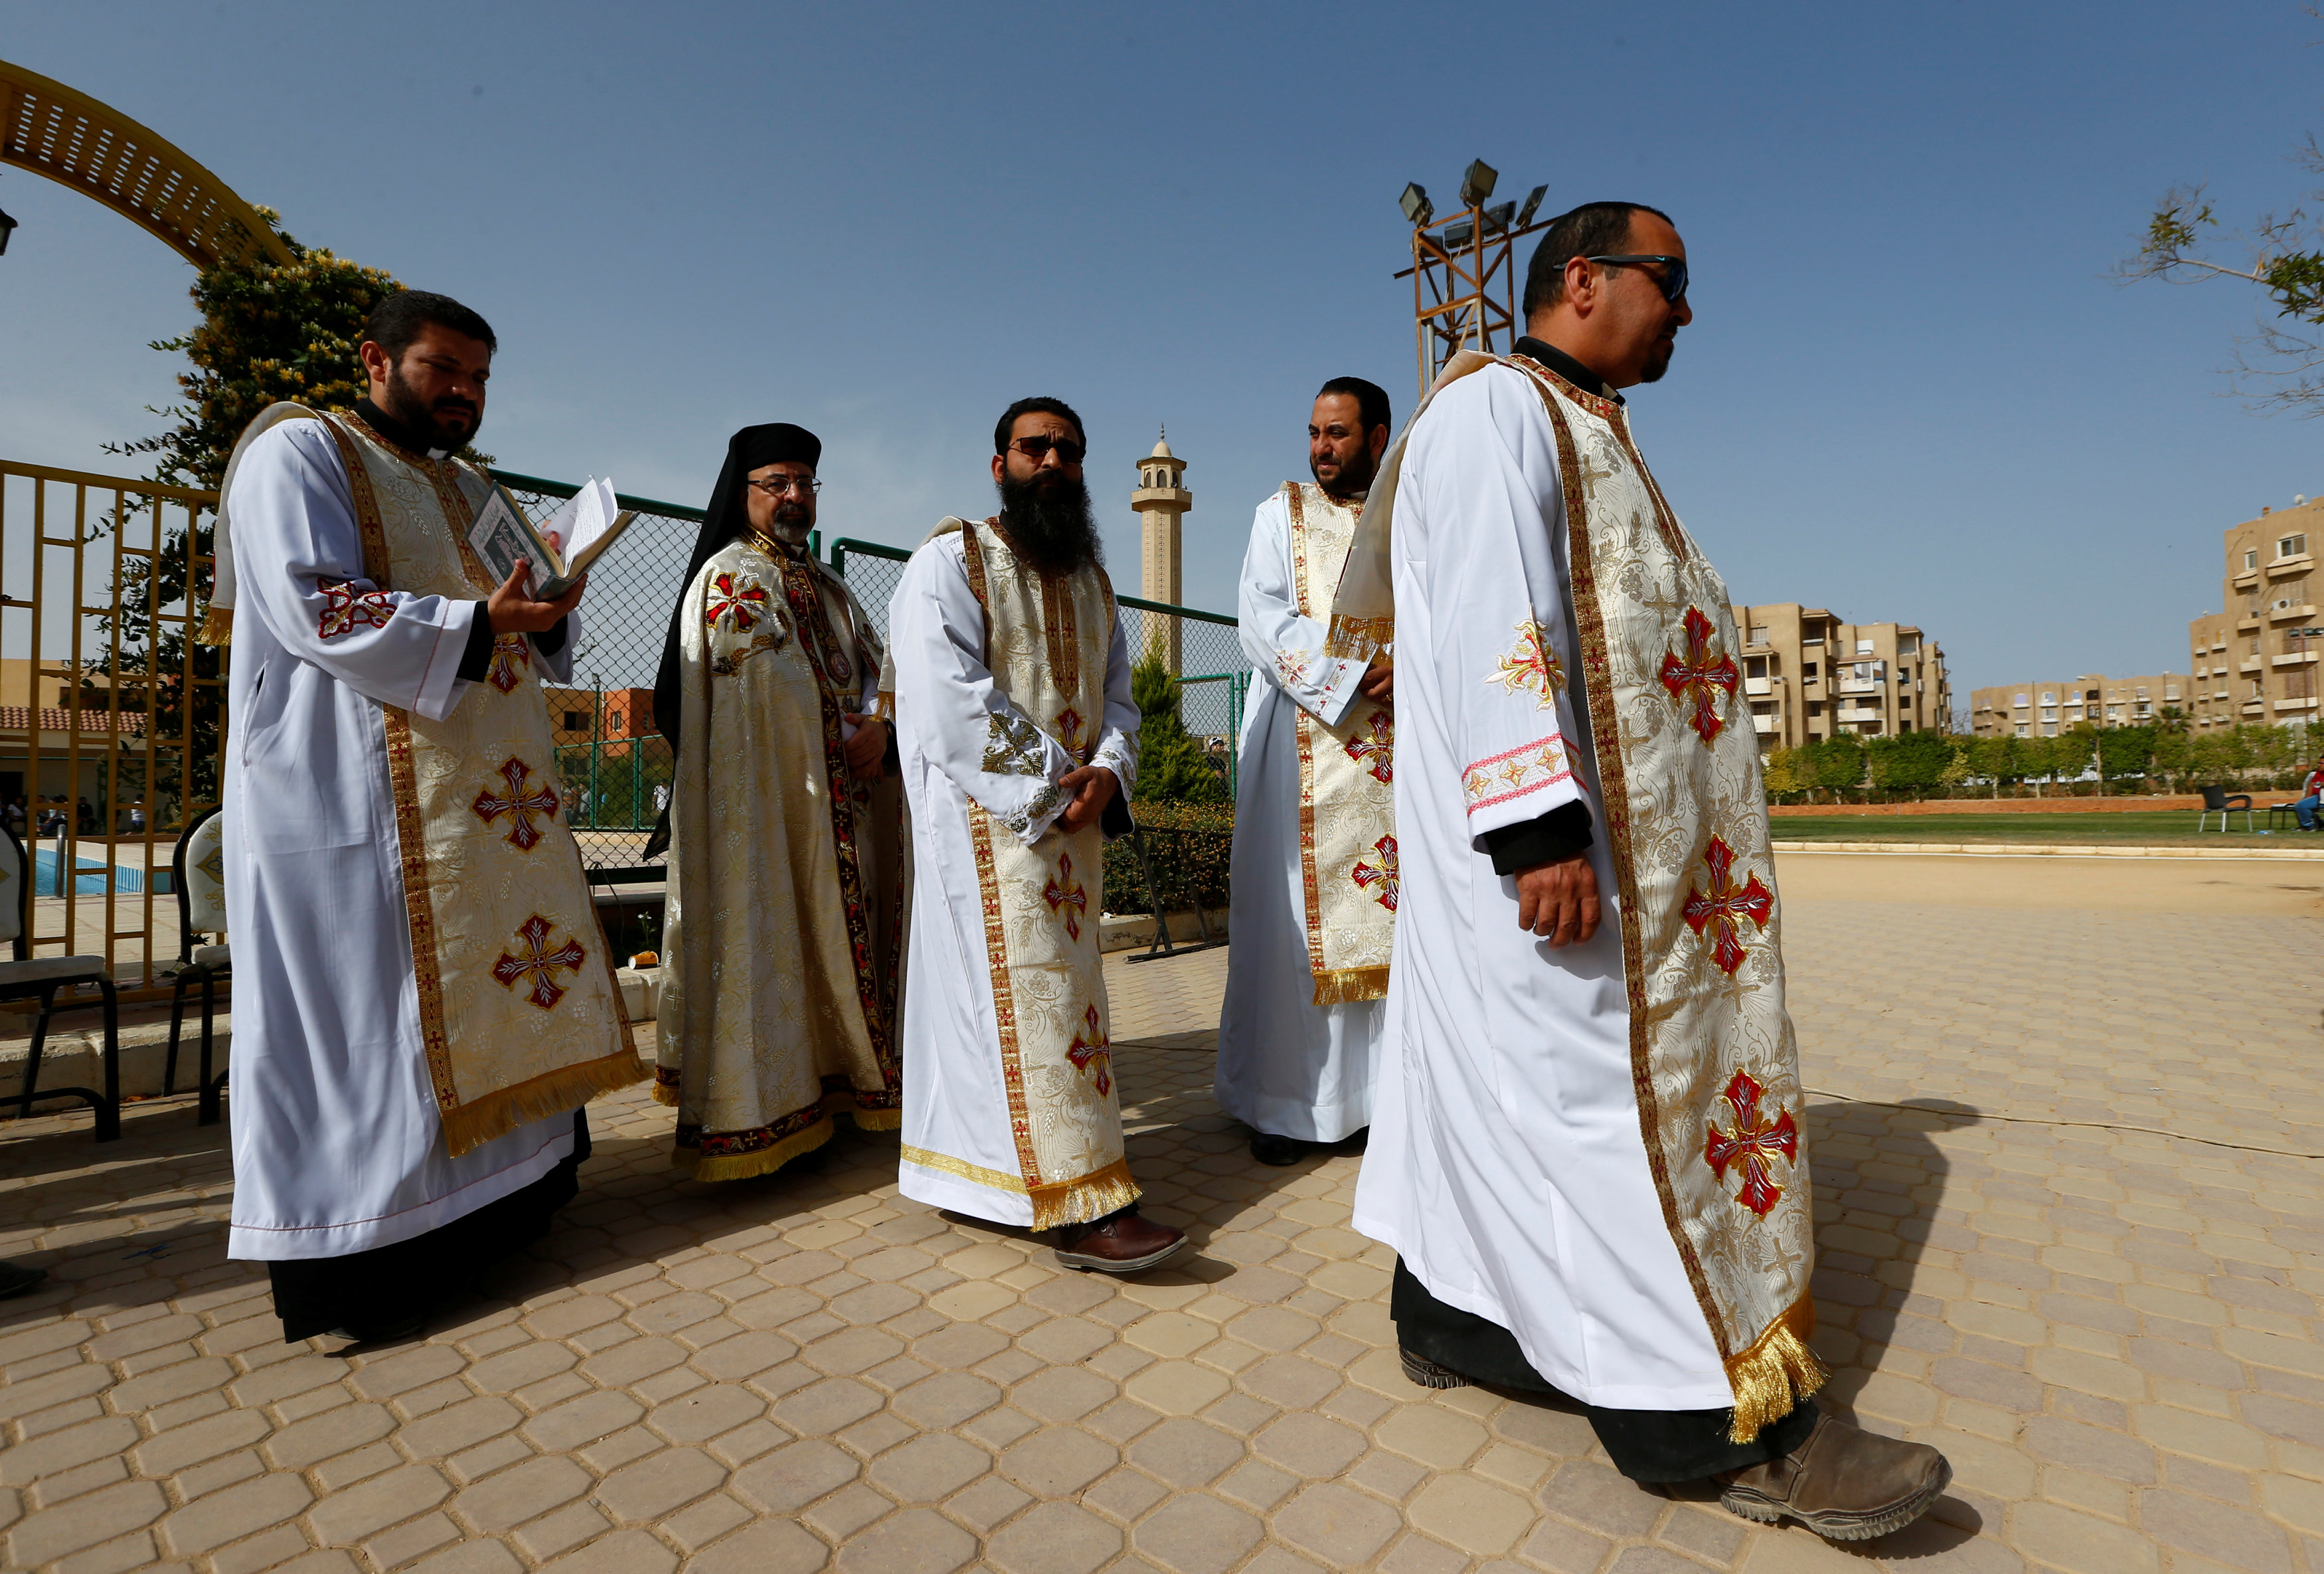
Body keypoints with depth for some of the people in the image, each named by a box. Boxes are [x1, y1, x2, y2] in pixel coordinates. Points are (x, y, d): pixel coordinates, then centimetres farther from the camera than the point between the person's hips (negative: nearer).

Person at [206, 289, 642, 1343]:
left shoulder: (473, 490, 23)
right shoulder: (299, 450, 1)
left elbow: (534, 644, 20)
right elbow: (310, 607, -14)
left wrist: (545, 612, -1)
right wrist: (472, 623, -22)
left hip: (488, 795, 8)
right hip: (355, 797, -8)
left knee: (494, 985, 8)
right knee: (361, 1006, -4)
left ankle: (493, 1198, 19)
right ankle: (344, 1263, 5)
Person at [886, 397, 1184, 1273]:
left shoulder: (1090, 576, 18)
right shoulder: (950, 562, -2)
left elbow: (1117, 692, 13)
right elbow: (950, 702, -14)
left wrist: (1107, 771, -8)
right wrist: (1051, 783, -16)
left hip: (1072, 822, 7)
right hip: (988, 819, -7)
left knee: (1061, 984, 9)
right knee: (1031, 990, -11)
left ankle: (971, 1162, 24)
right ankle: (1082, 1207, -8)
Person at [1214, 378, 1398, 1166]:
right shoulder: (1282, 514, 9)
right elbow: (1265, 625, -4)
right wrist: (1355, 676, -13)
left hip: (1399, 745, 3)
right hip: (1304, 740, -2)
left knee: (1396, 911, 2)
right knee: (1296, 915, -4)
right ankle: (1285, 1101, 4)